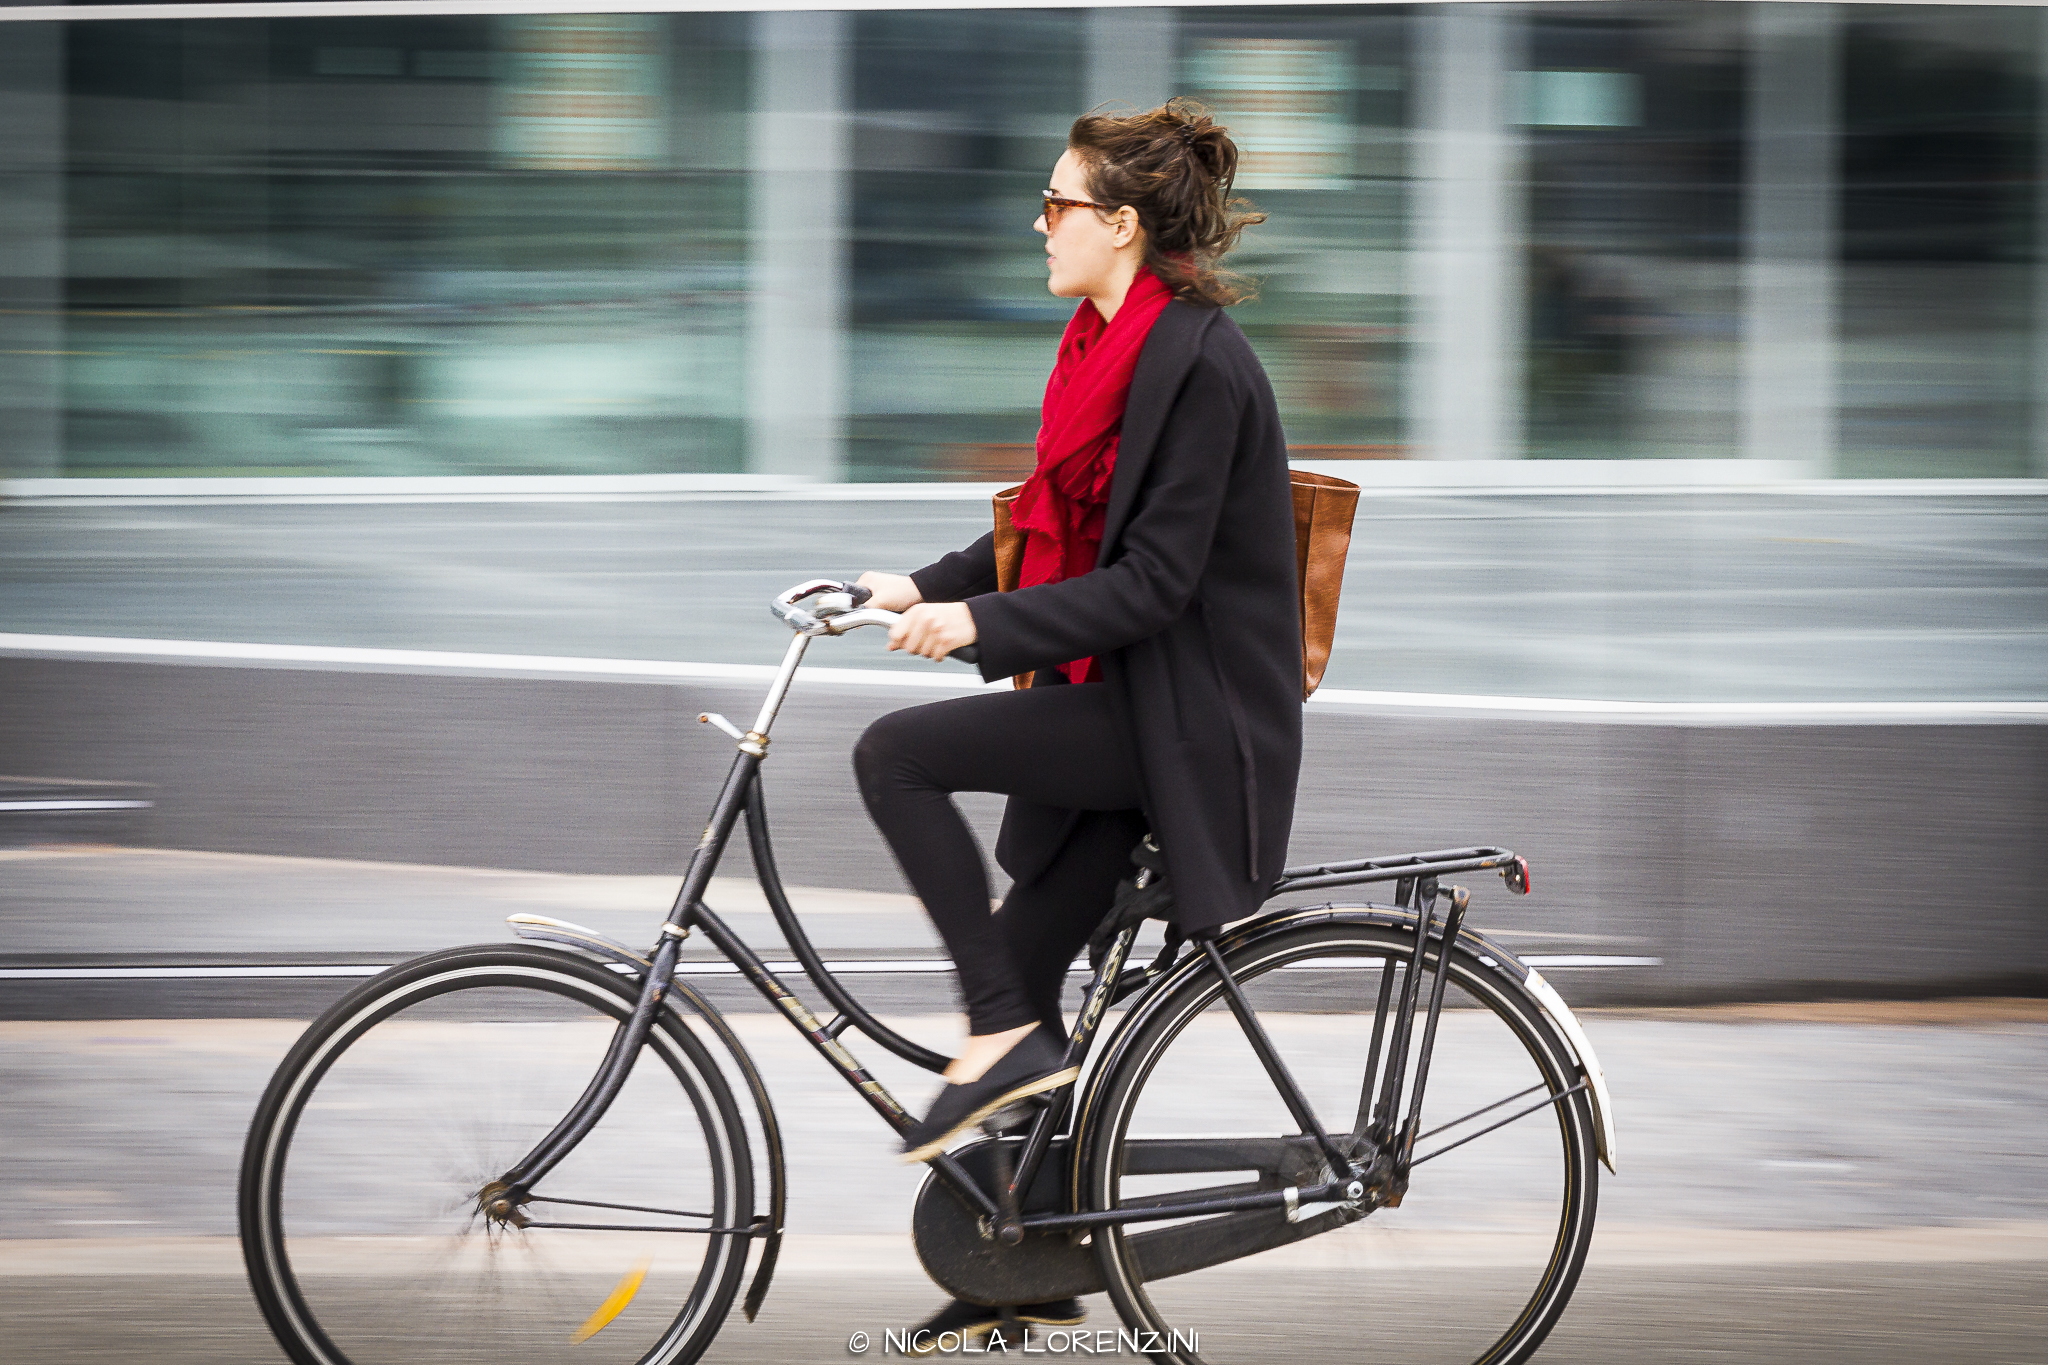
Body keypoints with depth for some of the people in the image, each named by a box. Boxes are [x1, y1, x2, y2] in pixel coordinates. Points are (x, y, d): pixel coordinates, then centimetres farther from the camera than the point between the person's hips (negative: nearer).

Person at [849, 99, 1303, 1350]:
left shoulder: (1199, 362, -18)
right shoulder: (1117, 345, 11)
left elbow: (1153, 580, -22)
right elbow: (1060, 534, 20)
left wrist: (980, 623, -23)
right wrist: (928, 587, 8)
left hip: (1191, 722, -9)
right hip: (1122, 706, 9)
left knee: (897, 754, -21)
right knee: (1022, 973, 8)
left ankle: (1004, 1037, -13)